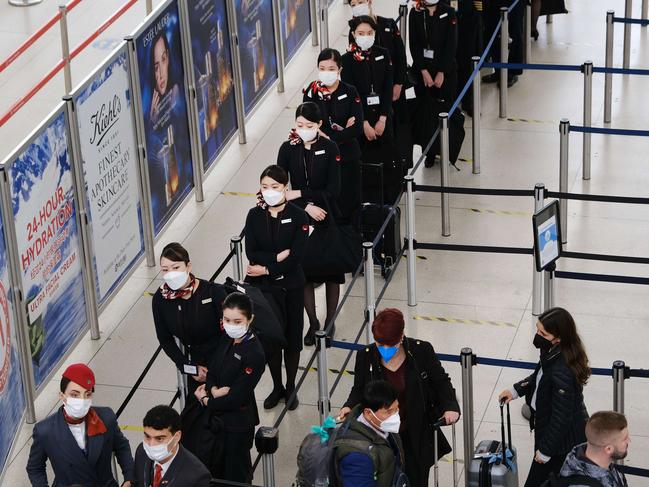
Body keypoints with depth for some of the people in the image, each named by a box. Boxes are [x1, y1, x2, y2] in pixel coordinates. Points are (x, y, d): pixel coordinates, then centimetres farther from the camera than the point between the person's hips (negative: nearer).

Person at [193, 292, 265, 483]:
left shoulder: (255, 355, -27)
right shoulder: (227, 340, -2)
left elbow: (237, 397, -24)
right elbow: (212, 371, 3)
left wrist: (206, 401, -11)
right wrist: (213, 390, -19)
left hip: (239, 422, -7)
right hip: (218, 417, 7)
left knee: (236, 474, 11)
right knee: (218, 467, 22)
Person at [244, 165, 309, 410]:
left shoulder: (298, 216, -12)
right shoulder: (254, 216, -4)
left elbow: (296, 256, -18)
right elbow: (251, 254, -10)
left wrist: (266, 268, -17)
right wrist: (278, 257, -21)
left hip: (291, 285, -2)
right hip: (263, 286, 2)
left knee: (292, 336, 9)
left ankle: (291, 387, 26)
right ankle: (277, 387, 28)